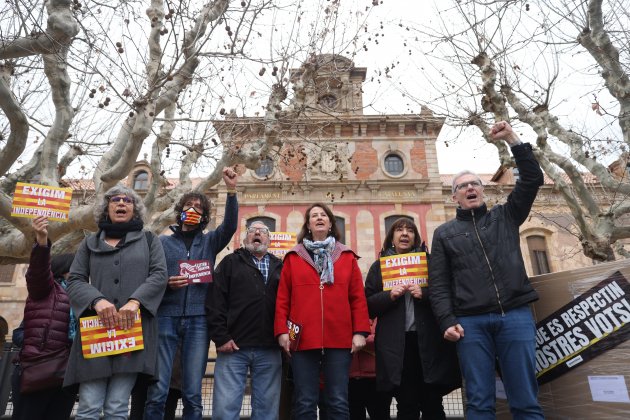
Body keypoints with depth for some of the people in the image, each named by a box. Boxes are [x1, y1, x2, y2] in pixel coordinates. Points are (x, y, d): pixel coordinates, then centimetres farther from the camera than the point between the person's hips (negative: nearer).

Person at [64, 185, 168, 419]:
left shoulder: (149, 240, 14)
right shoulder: (90, 243, 18)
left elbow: (159, 275, 2)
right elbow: (74, 281, 9)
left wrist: (135, 301, -16)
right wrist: (97, 300, -12)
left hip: (134, 328, -1)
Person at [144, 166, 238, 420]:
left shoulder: (210, 242, 13)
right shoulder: (162, 242, 12)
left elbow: (230, 225, -5)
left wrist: (231, 191, -17)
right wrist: (165, 283, -12)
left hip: (198, 320, 1)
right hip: (166, 317, 0)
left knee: (193, 394, 3)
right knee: (157, 392, -3)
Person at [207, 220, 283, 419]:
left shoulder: (280, 267, 16)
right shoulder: (230, 263, 10)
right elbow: (215, 301, 0)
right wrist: (221, 337, -8)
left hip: (270, 350, 2)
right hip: (233, 346, -2)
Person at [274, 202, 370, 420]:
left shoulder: (347, 257, 11)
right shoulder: (293, 257, 10)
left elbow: (358, 297, 6)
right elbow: (282, 298, 5)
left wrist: (360, 331, -2)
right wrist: (281, 330, -4)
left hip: (339, 340, 0)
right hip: (303, 340, 0)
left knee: (338, 402, 5)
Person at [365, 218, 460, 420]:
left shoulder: (429, 261, 13)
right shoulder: (379, 266, 12)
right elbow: (368, 305, 6)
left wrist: (425, 294, -11)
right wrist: (389, 296, -11)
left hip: (428, 340, 1)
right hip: (395, 343, 0)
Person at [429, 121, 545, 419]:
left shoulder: (505, 216, 17)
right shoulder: (444, 233, 14)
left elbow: (533, 179, 6)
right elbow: (438, 283, 6)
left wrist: (513, 140, -1)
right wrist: (447, 321, -6)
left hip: (516, 316, 1)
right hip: (471, 322, 0)